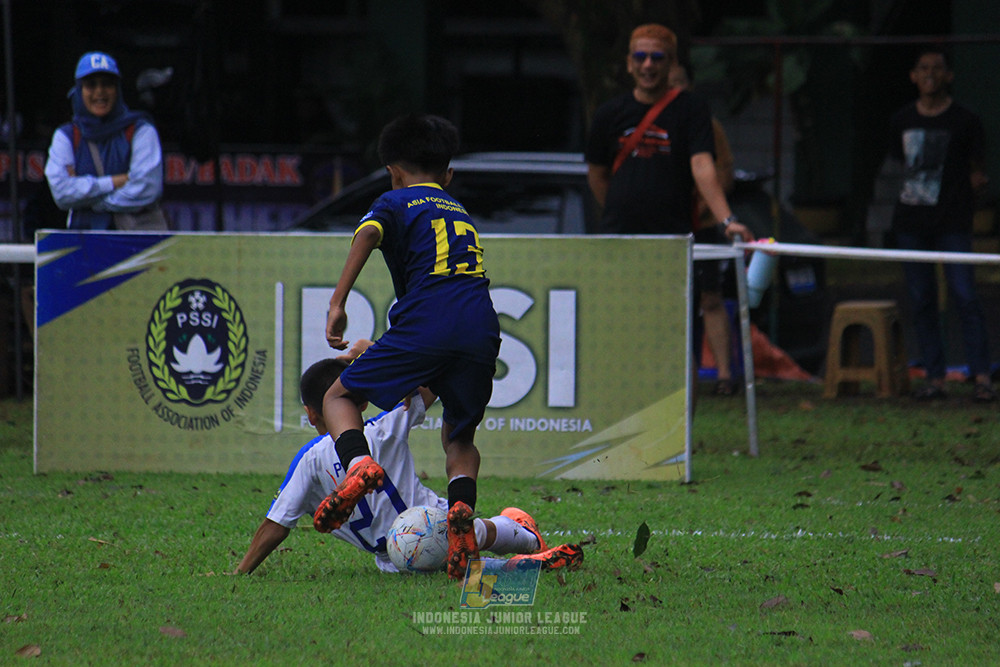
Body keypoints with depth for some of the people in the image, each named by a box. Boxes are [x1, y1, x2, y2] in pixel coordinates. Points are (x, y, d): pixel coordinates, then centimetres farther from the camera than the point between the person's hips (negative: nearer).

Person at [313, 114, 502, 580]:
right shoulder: (461, 212, 33)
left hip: (424, 326, -4)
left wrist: (337, 304, -13)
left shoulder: (395, 203, 16)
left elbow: (368, 233, -7)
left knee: (339, 397, 11)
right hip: (482, 330, 4)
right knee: (459, 437, 20)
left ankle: (358, 464, -19)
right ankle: (461, 506, -10)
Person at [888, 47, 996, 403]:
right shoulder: (902, 121, 9)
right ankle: (935, 377, 8)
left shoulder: (965, 121, -1)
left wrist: (975, 181, -9)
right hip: (910, 221, 4)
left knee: (965, 296, -11)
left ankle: (981, 376, -9)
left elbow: (976, 167, 7)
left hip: (953, 222, -4)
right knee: (921, 300, 4)